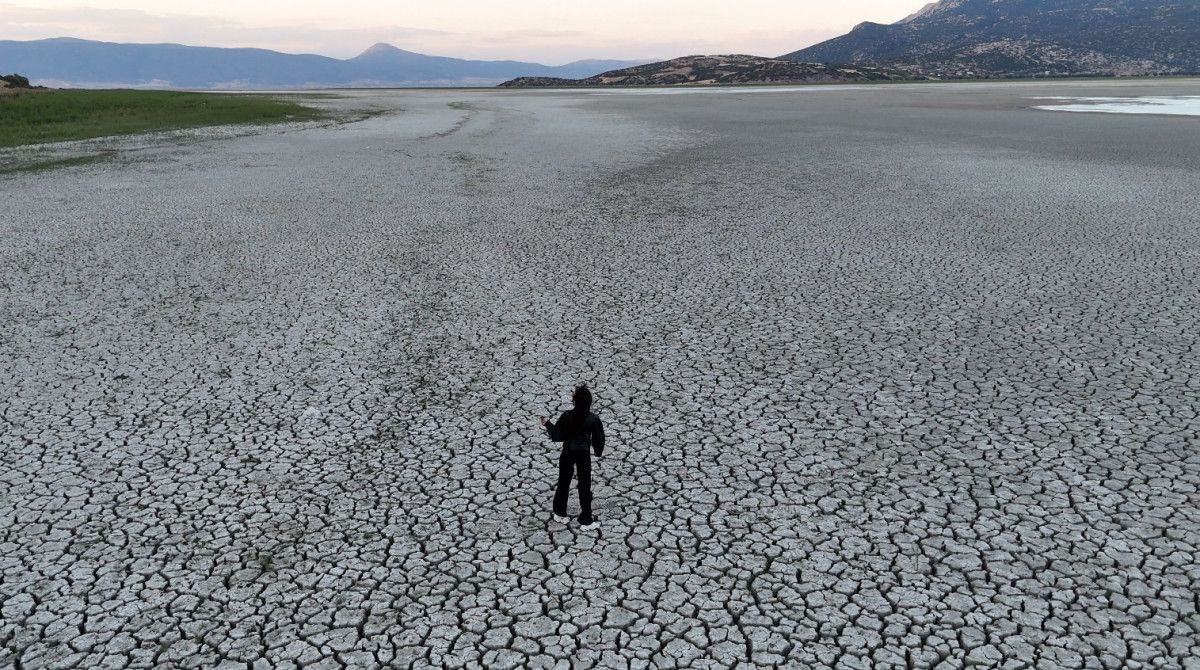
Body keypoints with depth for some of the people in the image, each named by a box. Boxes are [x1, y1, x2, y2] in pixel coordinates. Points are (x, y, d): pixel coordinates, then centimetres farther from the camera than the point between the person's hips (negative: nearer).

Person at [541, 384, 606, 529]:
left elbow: (557, 436, -10)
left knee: (563, 483, 20)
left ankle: (560, 514, 32)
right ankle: (586, 520, 17)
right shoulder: (593, 419, -16)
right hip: (584, 456, -1)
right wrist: (599, 452, 13)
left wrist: (547, 424, 5)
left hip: (567, 454, 1)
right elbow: (598, 438, -6)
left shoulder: (567, 416, -17)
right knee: (585, 487, 10)